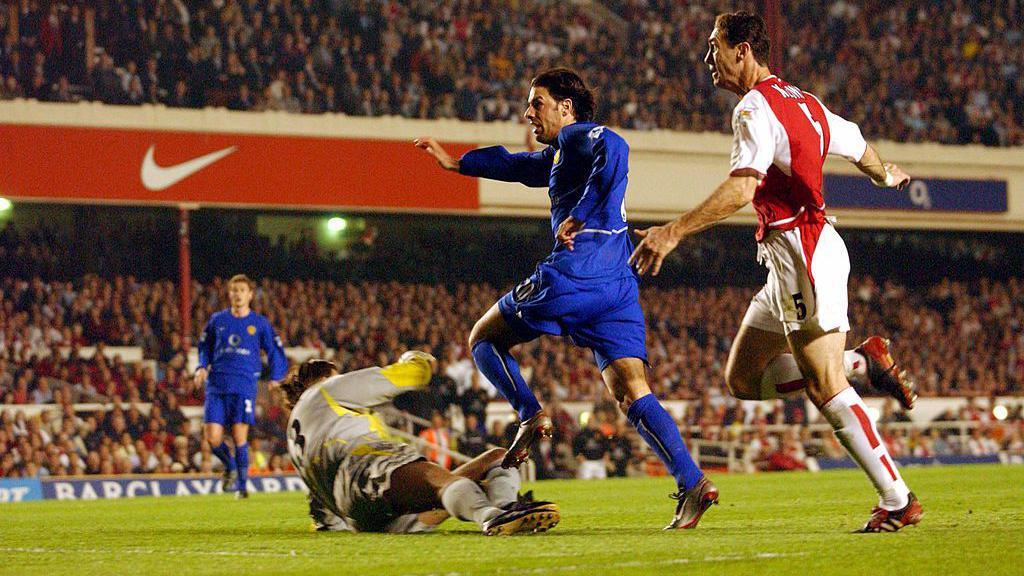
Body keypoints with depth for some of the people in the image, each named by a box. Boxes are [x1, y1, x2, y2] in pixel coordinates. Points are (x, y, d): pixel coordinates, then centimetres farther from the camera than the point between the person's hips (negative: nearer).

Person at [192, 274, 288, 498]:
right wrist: (202, 367, 5)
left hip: (245, 385, -2)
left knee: (239, 435, -9)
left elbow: (275, 351, 13)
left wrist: (275, 378, 0)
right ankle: (229, 466, 21)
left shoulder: (259, 323, 7)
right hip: (217, 384, 2)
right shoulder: (217, 320, 12)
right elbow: (205, 346, 23)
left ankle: (242, 485, 2)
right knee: (212, 436, -8)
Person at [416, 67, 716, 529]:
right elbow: (518, 165, 47)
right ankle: (692, 484, -20)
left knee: (484, 338, 12)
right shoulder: (560, 154, 30)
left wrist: (579, 216, -20)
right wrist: (456, 163, 57)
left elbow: (613, 150, -20)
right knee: (632, 393, -3)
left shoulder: (578, 136, 3)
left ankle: (530, 414, -9)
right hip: (619, 286, 8)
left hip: (573, 272, -8)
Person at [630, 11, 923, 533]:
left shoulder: (756, 107, -12)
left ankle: (898, 500, -6)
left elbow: (741, 188, -26)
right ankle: (863, 361, 13)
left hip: (804, 252, -10)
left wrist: (674, 231, -32)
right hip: (789, 259, 10)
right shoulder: (802, 102, 17)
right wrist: (886, 174, 54)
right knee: (743, 378, 10)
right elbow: (859, 146, 32)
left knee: (826, 390, -8)